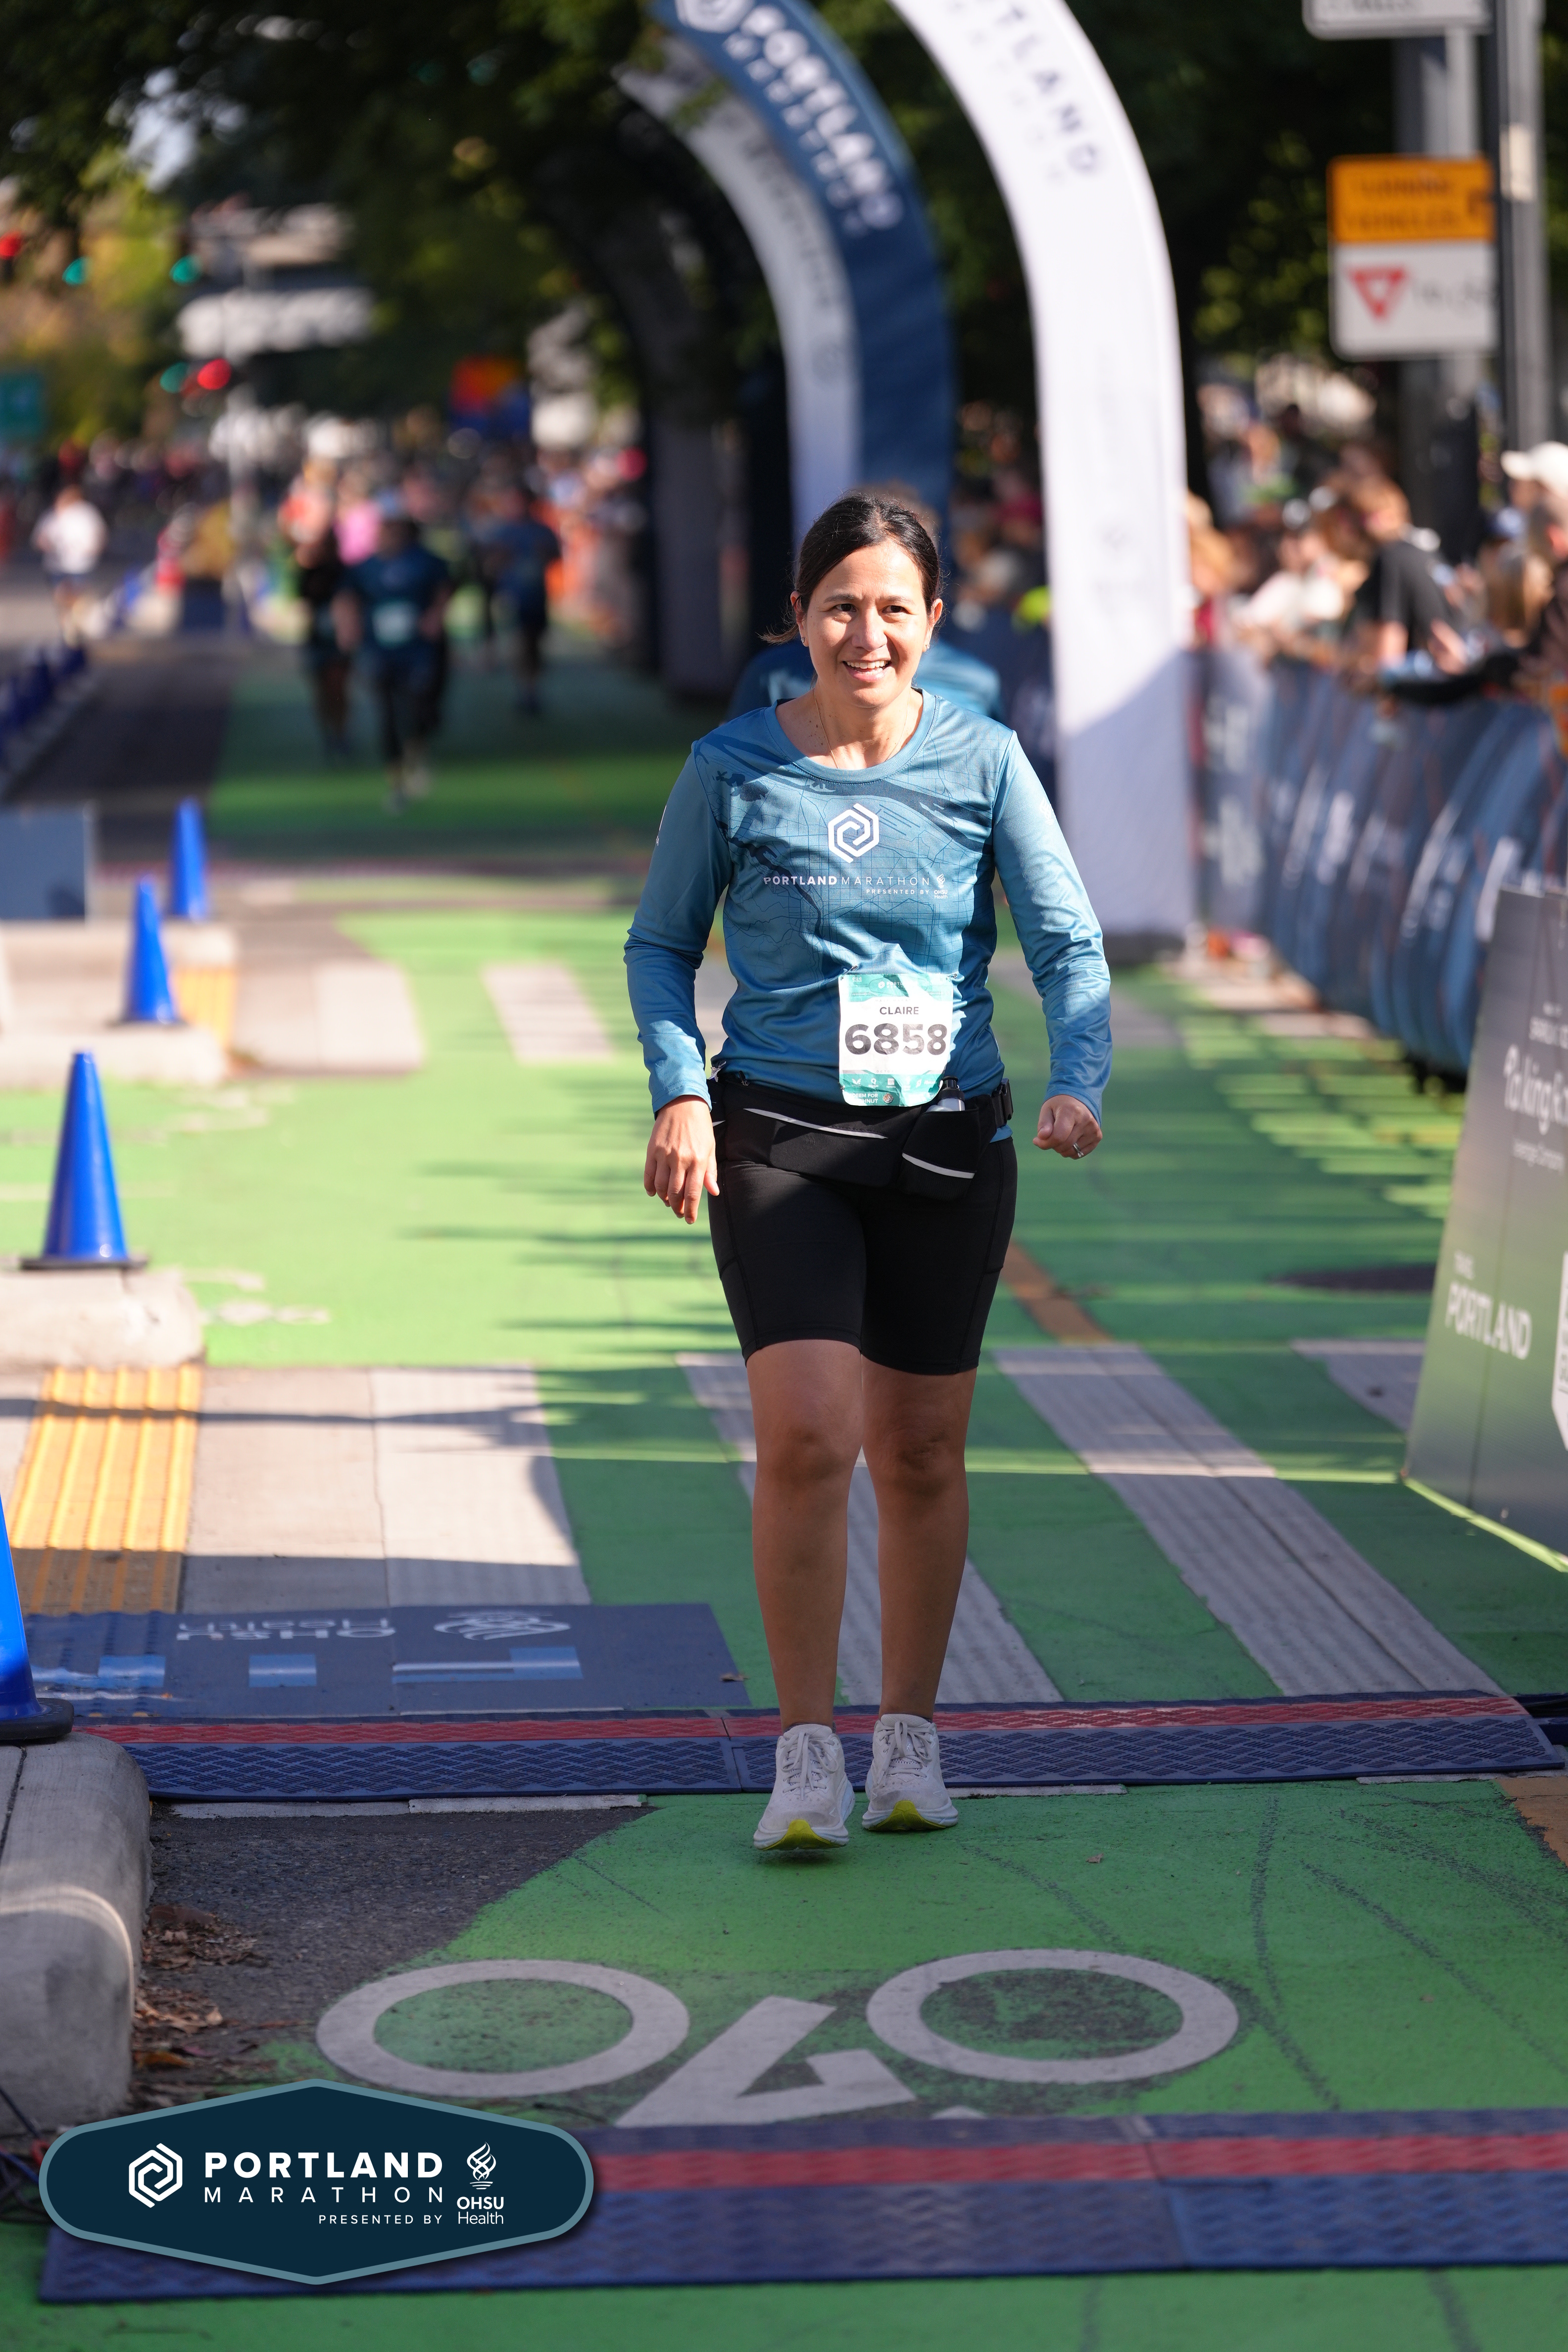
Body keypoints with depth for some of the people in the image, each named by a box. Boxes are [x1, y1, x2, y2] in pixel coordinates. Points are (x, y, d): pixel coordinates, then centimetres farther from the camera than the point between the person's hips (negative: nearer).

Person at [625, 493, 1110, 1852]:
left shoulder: (983, 763, 0)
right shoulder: (733, 770, -2)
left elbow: (1069, 941, -1)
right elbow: (661, 945, 8)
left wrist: (1077, 1083, -19)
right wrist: (680, 1093, -7)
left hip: (950, 1139, 2)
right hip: (780, 1132, -2)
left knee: (922, 1452, 9)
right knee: (807, 1437, -16)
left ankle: (912, 1738, 26)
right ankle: (807, 1753, -4)